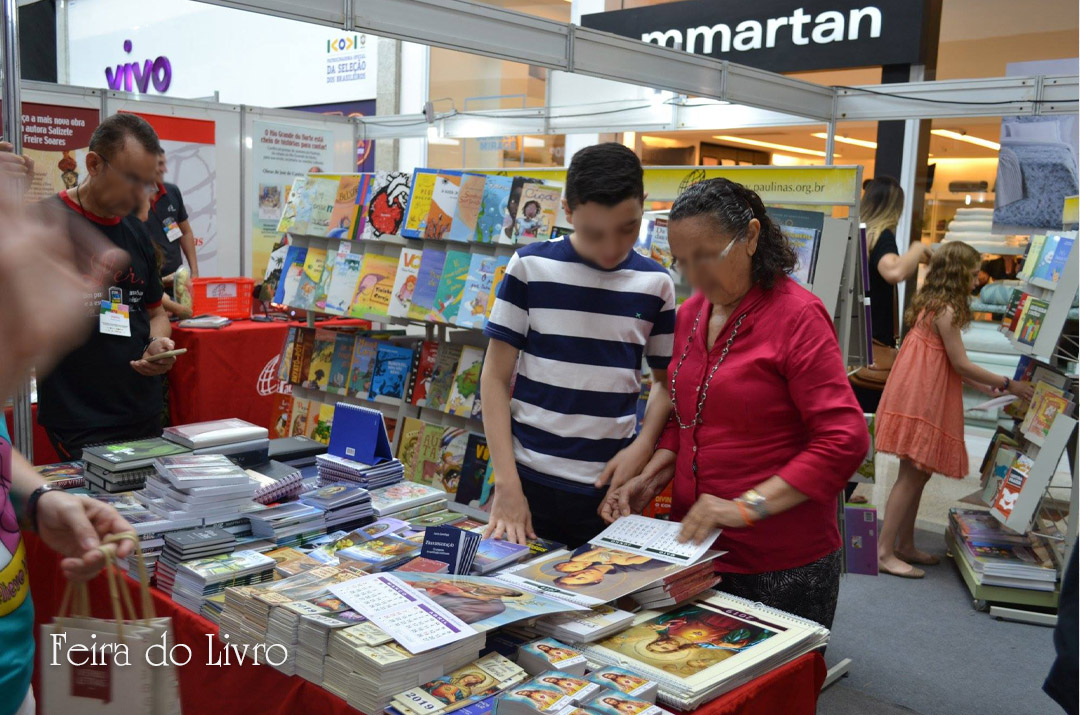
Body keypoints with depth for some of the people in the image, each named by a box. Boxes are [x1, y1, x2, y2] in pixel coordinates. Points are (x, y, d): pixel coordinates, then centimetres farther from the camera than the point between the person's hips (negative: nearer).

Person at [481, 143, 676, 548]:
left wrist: (643, 447, -7)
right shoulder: (531, 267, -5)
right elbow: (496, 377, -3)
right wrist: (506, 484, -10)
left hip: (611, 487, 2)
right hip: (531, 482, -1)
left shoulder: (655, 283, 1)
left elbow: (666, 379, 11)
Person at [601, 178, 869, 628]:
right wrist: (650, 478, 1)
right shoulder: (691, 313, 8)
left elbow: (844, 441, -19)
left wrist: (746, 506, -22)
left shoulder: (797, 316, -14)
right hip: (695, 547, 6)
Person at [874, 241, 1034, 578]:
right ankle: (885, 552, -2)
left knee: (917, 474, 13)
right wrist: (1007, 385, -4)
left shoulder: (933, 304, 15)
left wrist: (985, 388, 17)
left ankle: (905, 546, 21)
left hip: (923, 401, 10)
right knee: (912, 476, -6)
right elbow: (961, 364, -12)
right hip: (921, 402, -10)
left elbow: (948, 363, 17)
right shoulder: (946, 310, -14)